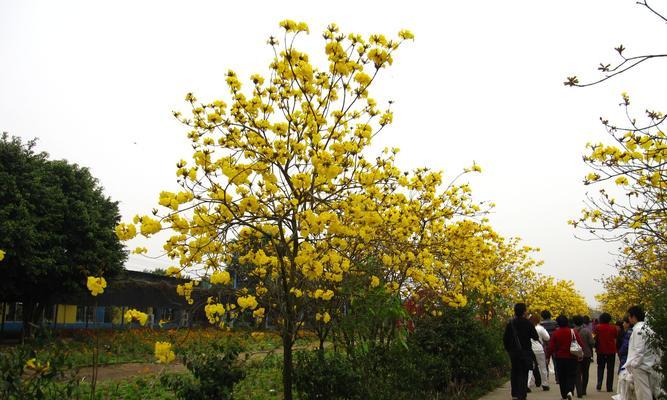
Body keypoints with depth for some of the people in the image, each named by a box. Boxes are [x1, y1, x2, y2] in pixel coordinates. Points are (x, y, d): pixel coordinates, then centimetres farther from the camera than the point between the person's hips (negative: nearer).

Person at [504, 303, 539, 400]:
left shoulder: (510, 324, -1)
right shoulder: (528, 323, -10)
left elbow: (505, 339, 2)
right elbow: (536, 337, -6)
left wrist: (508, 349, 15)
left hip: (513, 352, 3)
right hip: (525, 352, -3)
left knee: (514, 372, 14)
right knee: (523, 373, 2)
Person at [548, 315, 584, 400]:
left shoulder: (555, 333, -8)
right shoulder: (573, 332, -8)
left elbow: (551, 347, -8)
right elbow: (581, 344, -7)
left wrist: (548, 355, 3)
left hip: (560, 358, 0)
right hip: (572, 358, 0)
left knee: (561, 377, 13)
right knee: (571, 376, 7)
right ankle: (569, 391, -16)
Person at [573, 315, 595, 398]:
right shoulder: (587, 330, -11)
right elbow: (592, 342, -15)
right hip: (587, 354, 1)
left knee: (578, 374, 4)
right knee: (585, 373, 18)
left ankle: (579, 392, -7)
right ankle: (583, 390, 25)